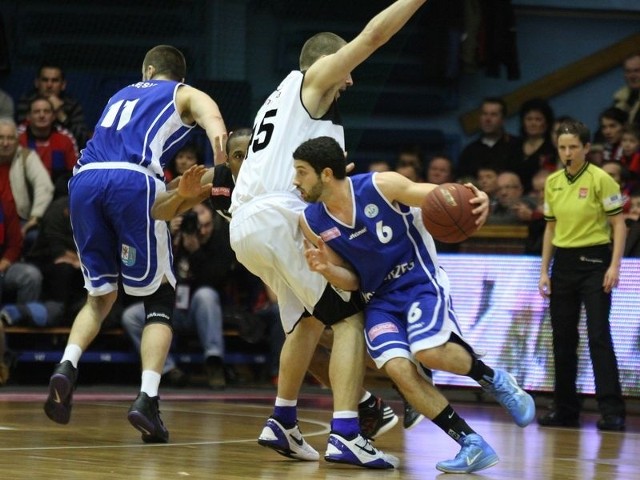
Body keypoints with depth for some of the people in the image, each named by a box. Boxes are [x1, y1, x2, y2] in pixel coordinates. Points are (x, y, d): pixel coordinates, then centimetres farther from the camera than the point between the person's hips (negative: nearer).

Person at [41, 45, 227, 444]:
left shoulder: (123, 94, 36)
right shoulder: (186, 95, 22)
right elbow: (211, 116, -2)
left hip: (84, 179, 4)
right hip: (133, 181, -4)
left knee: (101, 295, 20)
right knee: (160, 300, 7)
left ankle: (67, 367, -5)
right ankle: (147, 399, -10)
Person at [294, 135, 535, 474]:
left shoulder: (381, 186, -16)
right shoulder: (312, 223, -4)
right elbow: (351, 282, 4)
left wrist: (477, 199, -31)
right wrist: (326, 269, -19)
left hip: (420, 281, -4)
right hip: (379, 298, 4)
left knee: (428, 352, -31)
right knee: (399, 369, -22)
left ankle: (493, 379, 0)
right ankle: (472, 445, -14)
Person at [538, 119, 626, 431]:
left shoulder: (600, 179, -8)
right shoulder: (552, 183, 9)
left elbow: (619, 224, -8)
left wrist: (614, 266, -17)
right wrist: (544, 271, 11)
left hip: (594, 262, -6)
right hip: (563, 263, 6)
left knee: (599, 336, -12)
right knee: (562, 339, 7)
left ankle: (612, 412, -12)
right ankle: (565, 410, 15)